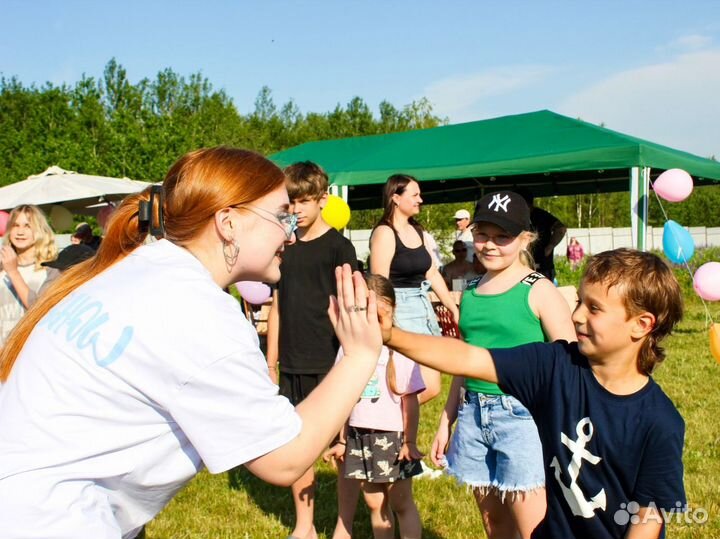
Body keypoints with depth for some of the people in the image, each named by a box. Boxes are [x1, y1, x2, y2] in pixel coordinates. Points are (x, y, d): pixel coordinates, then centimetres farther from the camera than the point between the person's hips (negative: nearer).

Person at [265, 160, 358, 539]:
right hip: (292, 365, 5)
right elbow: (277, 306, 13)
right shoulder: (285, 248, 10)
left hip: (328, 364, -5)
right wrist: (271, 362, 12)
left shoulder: (338, 247, -5)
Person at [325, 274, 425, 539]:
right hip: (359, 436, 4)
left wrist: (409, 441, -10)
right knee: (375, 503, 14)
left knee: (401, 503, 7)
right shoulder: (349, 348, 1)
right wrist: (342, 440, 10)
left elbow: (410, 400, -9)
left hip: (392, 436, -4)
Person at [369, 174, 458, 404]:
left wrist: (454, 309, 17)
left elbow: (432, 274, 18)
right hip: (399, 309, -9)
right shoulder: (385, 232, -12)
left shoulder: (417, 231, 13)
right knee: (429, 387, -9)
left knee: (429, 386, 8)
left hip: (424, 306, 9)